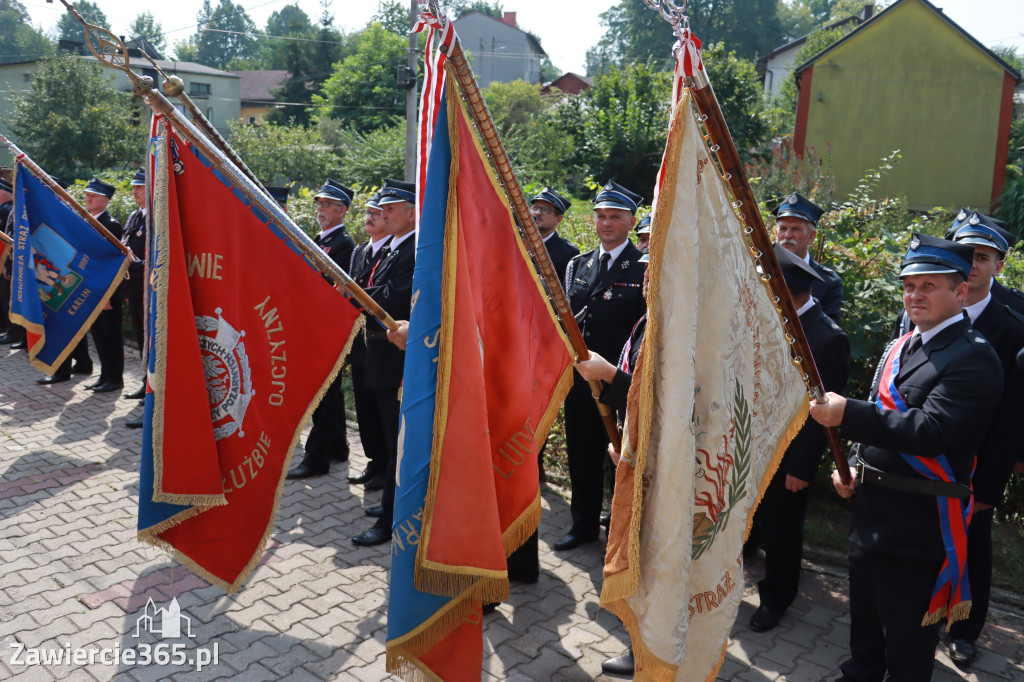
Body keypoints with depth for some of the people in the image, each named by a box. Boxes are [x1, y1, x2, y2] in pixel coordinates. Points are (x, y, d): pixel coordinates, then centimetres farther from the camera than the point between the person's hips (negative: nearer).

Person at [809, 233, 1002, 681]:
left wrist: (848, 414, -36)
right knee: (865, 620, 24)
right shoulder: (900, 347, 12)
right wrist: (854, 464, 5)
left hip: (919, 524, -8)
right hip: (870, 513, 8)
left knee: (907, 644, 9)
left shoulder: (973, 357, -15)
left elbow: (931, 430, -28)